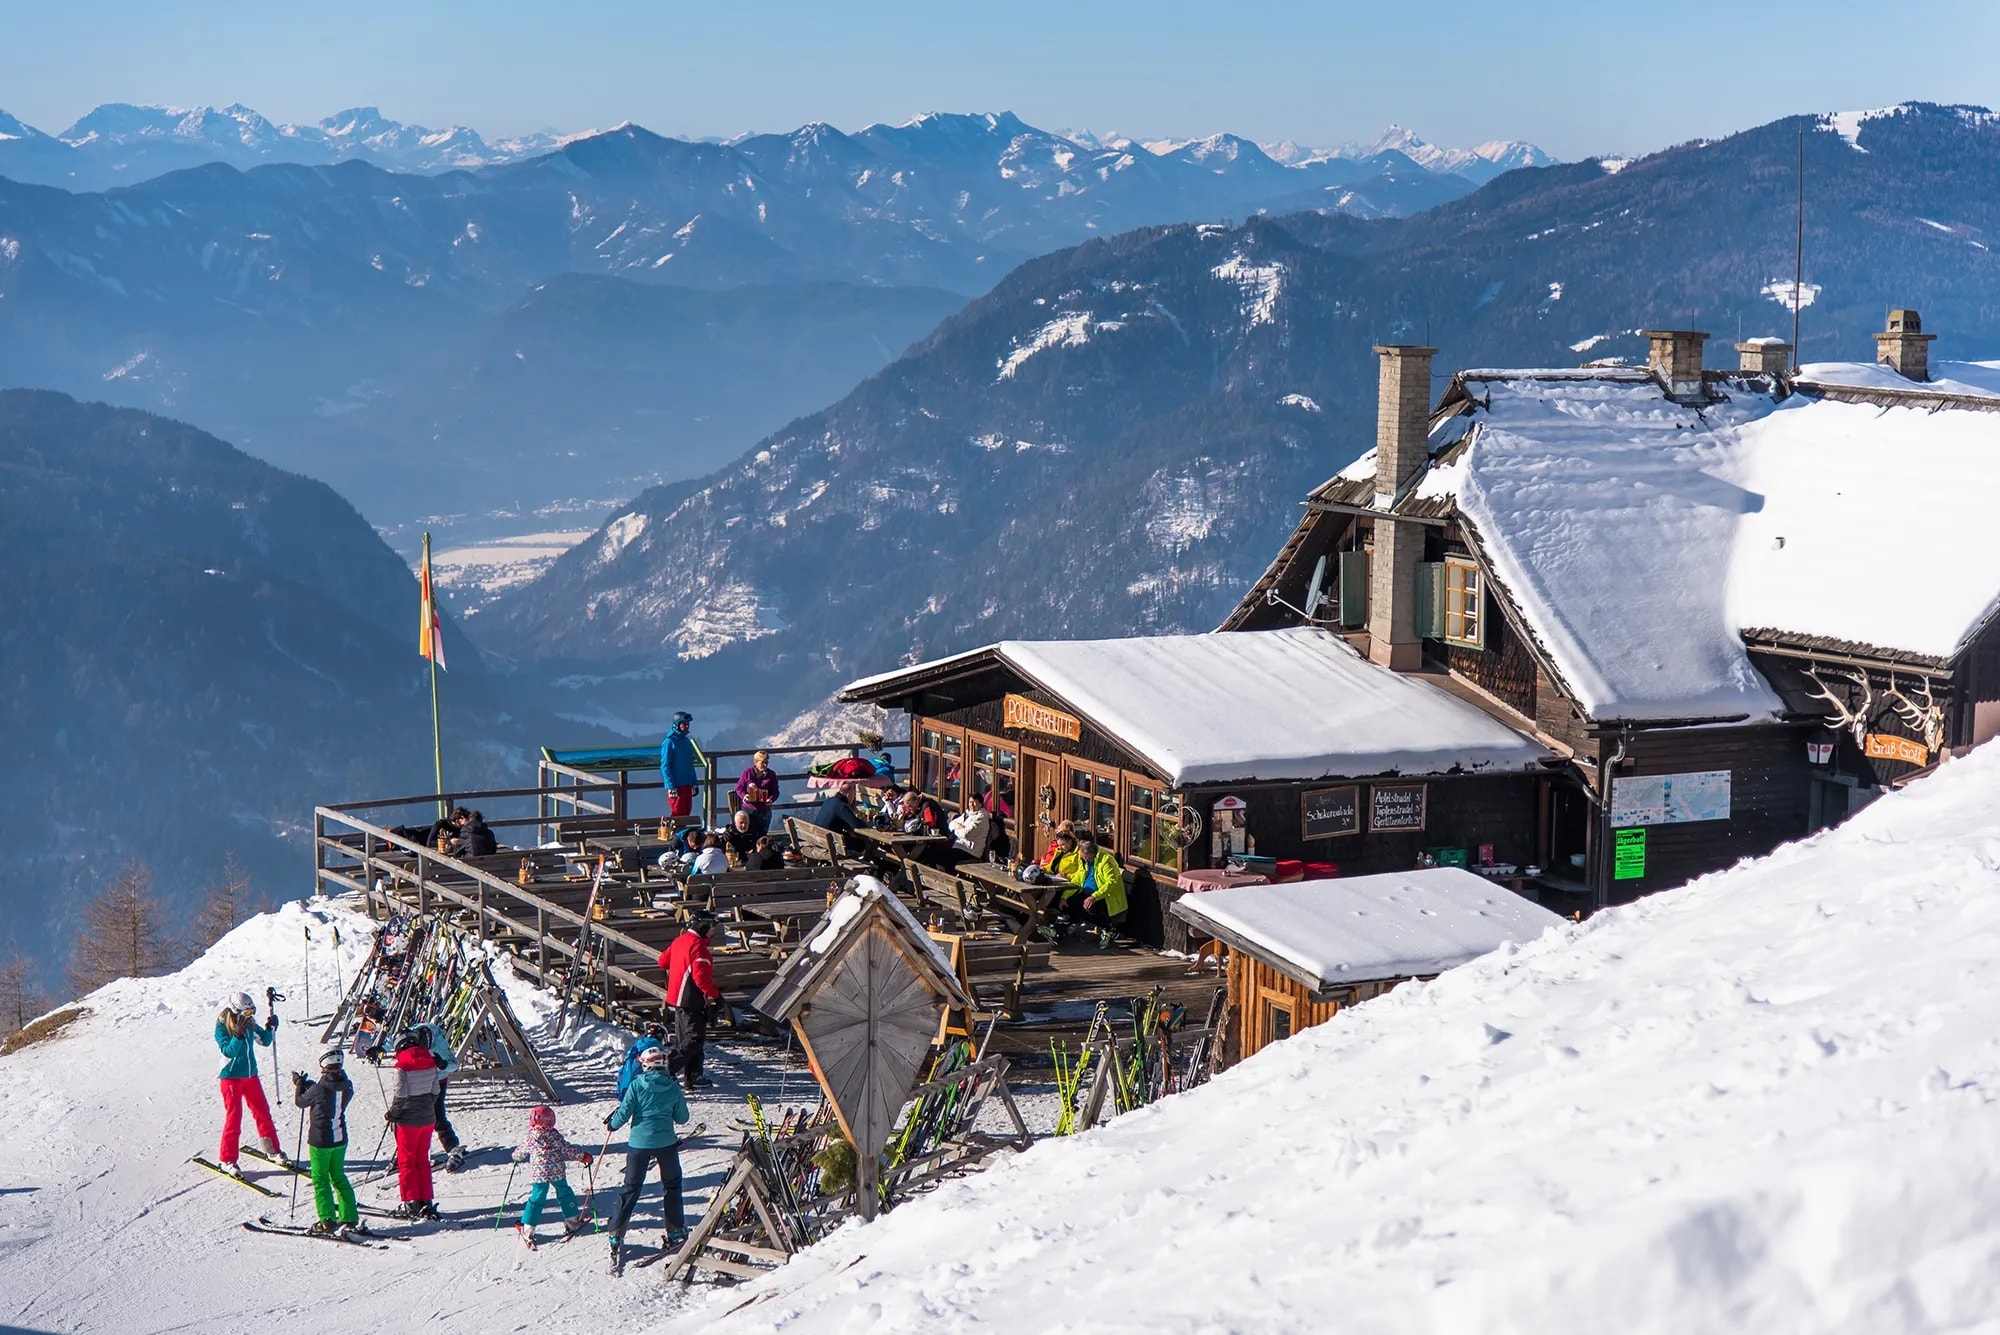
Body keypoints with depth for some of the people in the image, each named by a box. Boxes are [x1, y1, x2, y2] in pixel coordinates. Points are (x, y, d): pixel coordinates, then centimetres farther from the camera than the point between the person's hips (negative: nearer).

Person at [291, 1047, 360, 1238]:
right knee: (338, 1177, 18)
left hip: (320, 1140, -6)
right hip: (340, 1138, 6)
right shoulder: (347, 1086, -6)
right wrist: (308, 1084, 14)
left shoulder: (320, 1088, -23)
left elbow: (300, 1102, -6)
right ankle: (350, 1219, 17)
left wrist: (299, 1084, 12)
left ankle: (327, 1221, 3)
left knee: (320, 1180, 6)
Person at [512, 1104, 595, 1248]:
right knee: (564, 1194, 17)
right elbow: (568, 1150, -7)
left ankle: (527, 1229, 4)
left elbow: (520, 1154, 9)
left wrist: (516, 1157, 33)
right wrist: (583, 1156, 6)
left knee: (536, 1199, 7)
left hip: (538, 1174, 1)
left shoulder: (530, 1138, -5)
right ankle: (572, 1220, 24)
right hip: (558, 1173, -1)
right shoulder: (555, 1136, -11)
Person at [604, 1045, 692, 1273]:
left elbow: (624, 1113, -8)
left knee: (630, 1189, 6)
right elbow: (682, 1118, 6)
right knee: (672, 1186, 18)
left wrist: (611, 1125, 11)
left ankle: (616, 1237, 1)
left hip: (639, 1143, 0)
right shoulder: (673, 1087, -2)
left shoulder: (637, 1085, -7)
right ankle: (676, 1232, 20)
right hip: (666, 1143, 0)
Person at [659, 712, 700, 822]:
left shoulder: (687, 741, 13)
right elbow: (665, 766, -14)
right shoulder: (669, 742, -11)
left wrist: (694, 783, 16)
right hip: (676, 786, -8)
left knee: (686, 813, 9)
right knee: (677, 814, -7)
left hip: (687, 785, 8)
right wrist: (671, 787, -19)